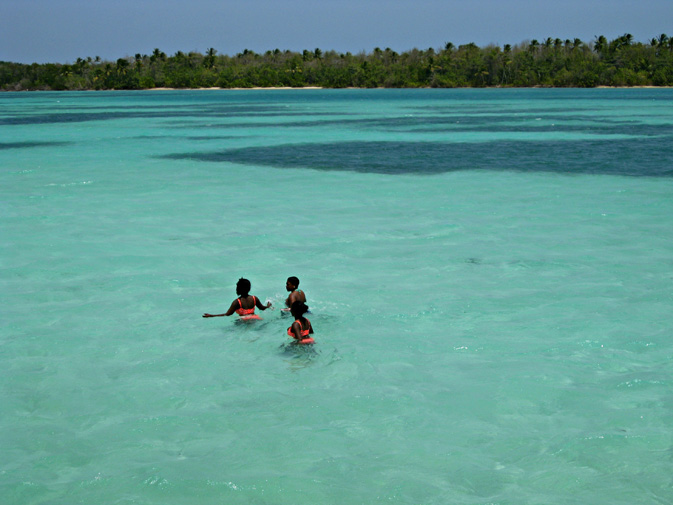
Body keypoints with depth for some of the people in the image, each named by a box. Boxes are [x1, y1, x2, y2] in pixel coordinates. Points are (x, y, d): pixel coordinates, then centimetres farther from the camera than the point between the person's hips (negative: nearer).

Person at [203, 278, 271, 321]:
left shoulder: (237, 302, -2)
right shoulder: (254, 299, 11)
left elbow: (227, 314, -3)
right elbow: (262, 308, 27)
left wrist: (211, 315, 3)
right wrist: (268, 306, 52)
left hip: (244, 320, -4)